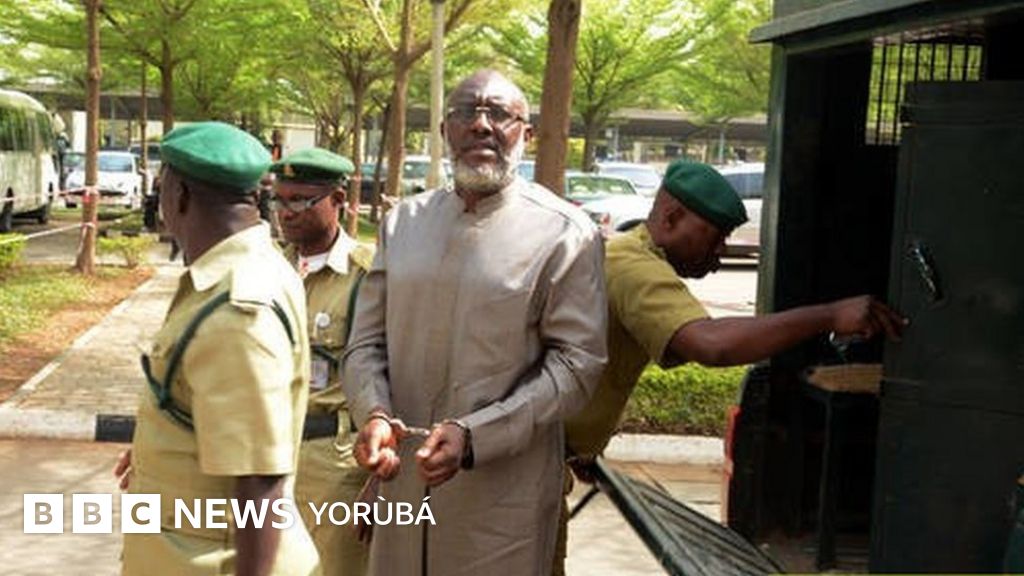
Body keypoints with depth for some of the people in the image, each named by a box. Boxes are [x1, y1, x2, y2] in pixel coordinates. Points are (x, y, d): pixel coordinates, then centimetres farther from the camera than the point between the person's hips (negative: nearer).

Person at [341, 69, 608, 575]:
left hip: (504, 495, -4)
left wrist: (474, 435, -20)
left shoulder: (564, 233, -6)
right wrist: (374, 414, -13)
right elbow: (367, 342, 8)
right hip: (402, 480, 4)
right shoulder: (403, 221, 8)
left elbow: (577, 363, -10)